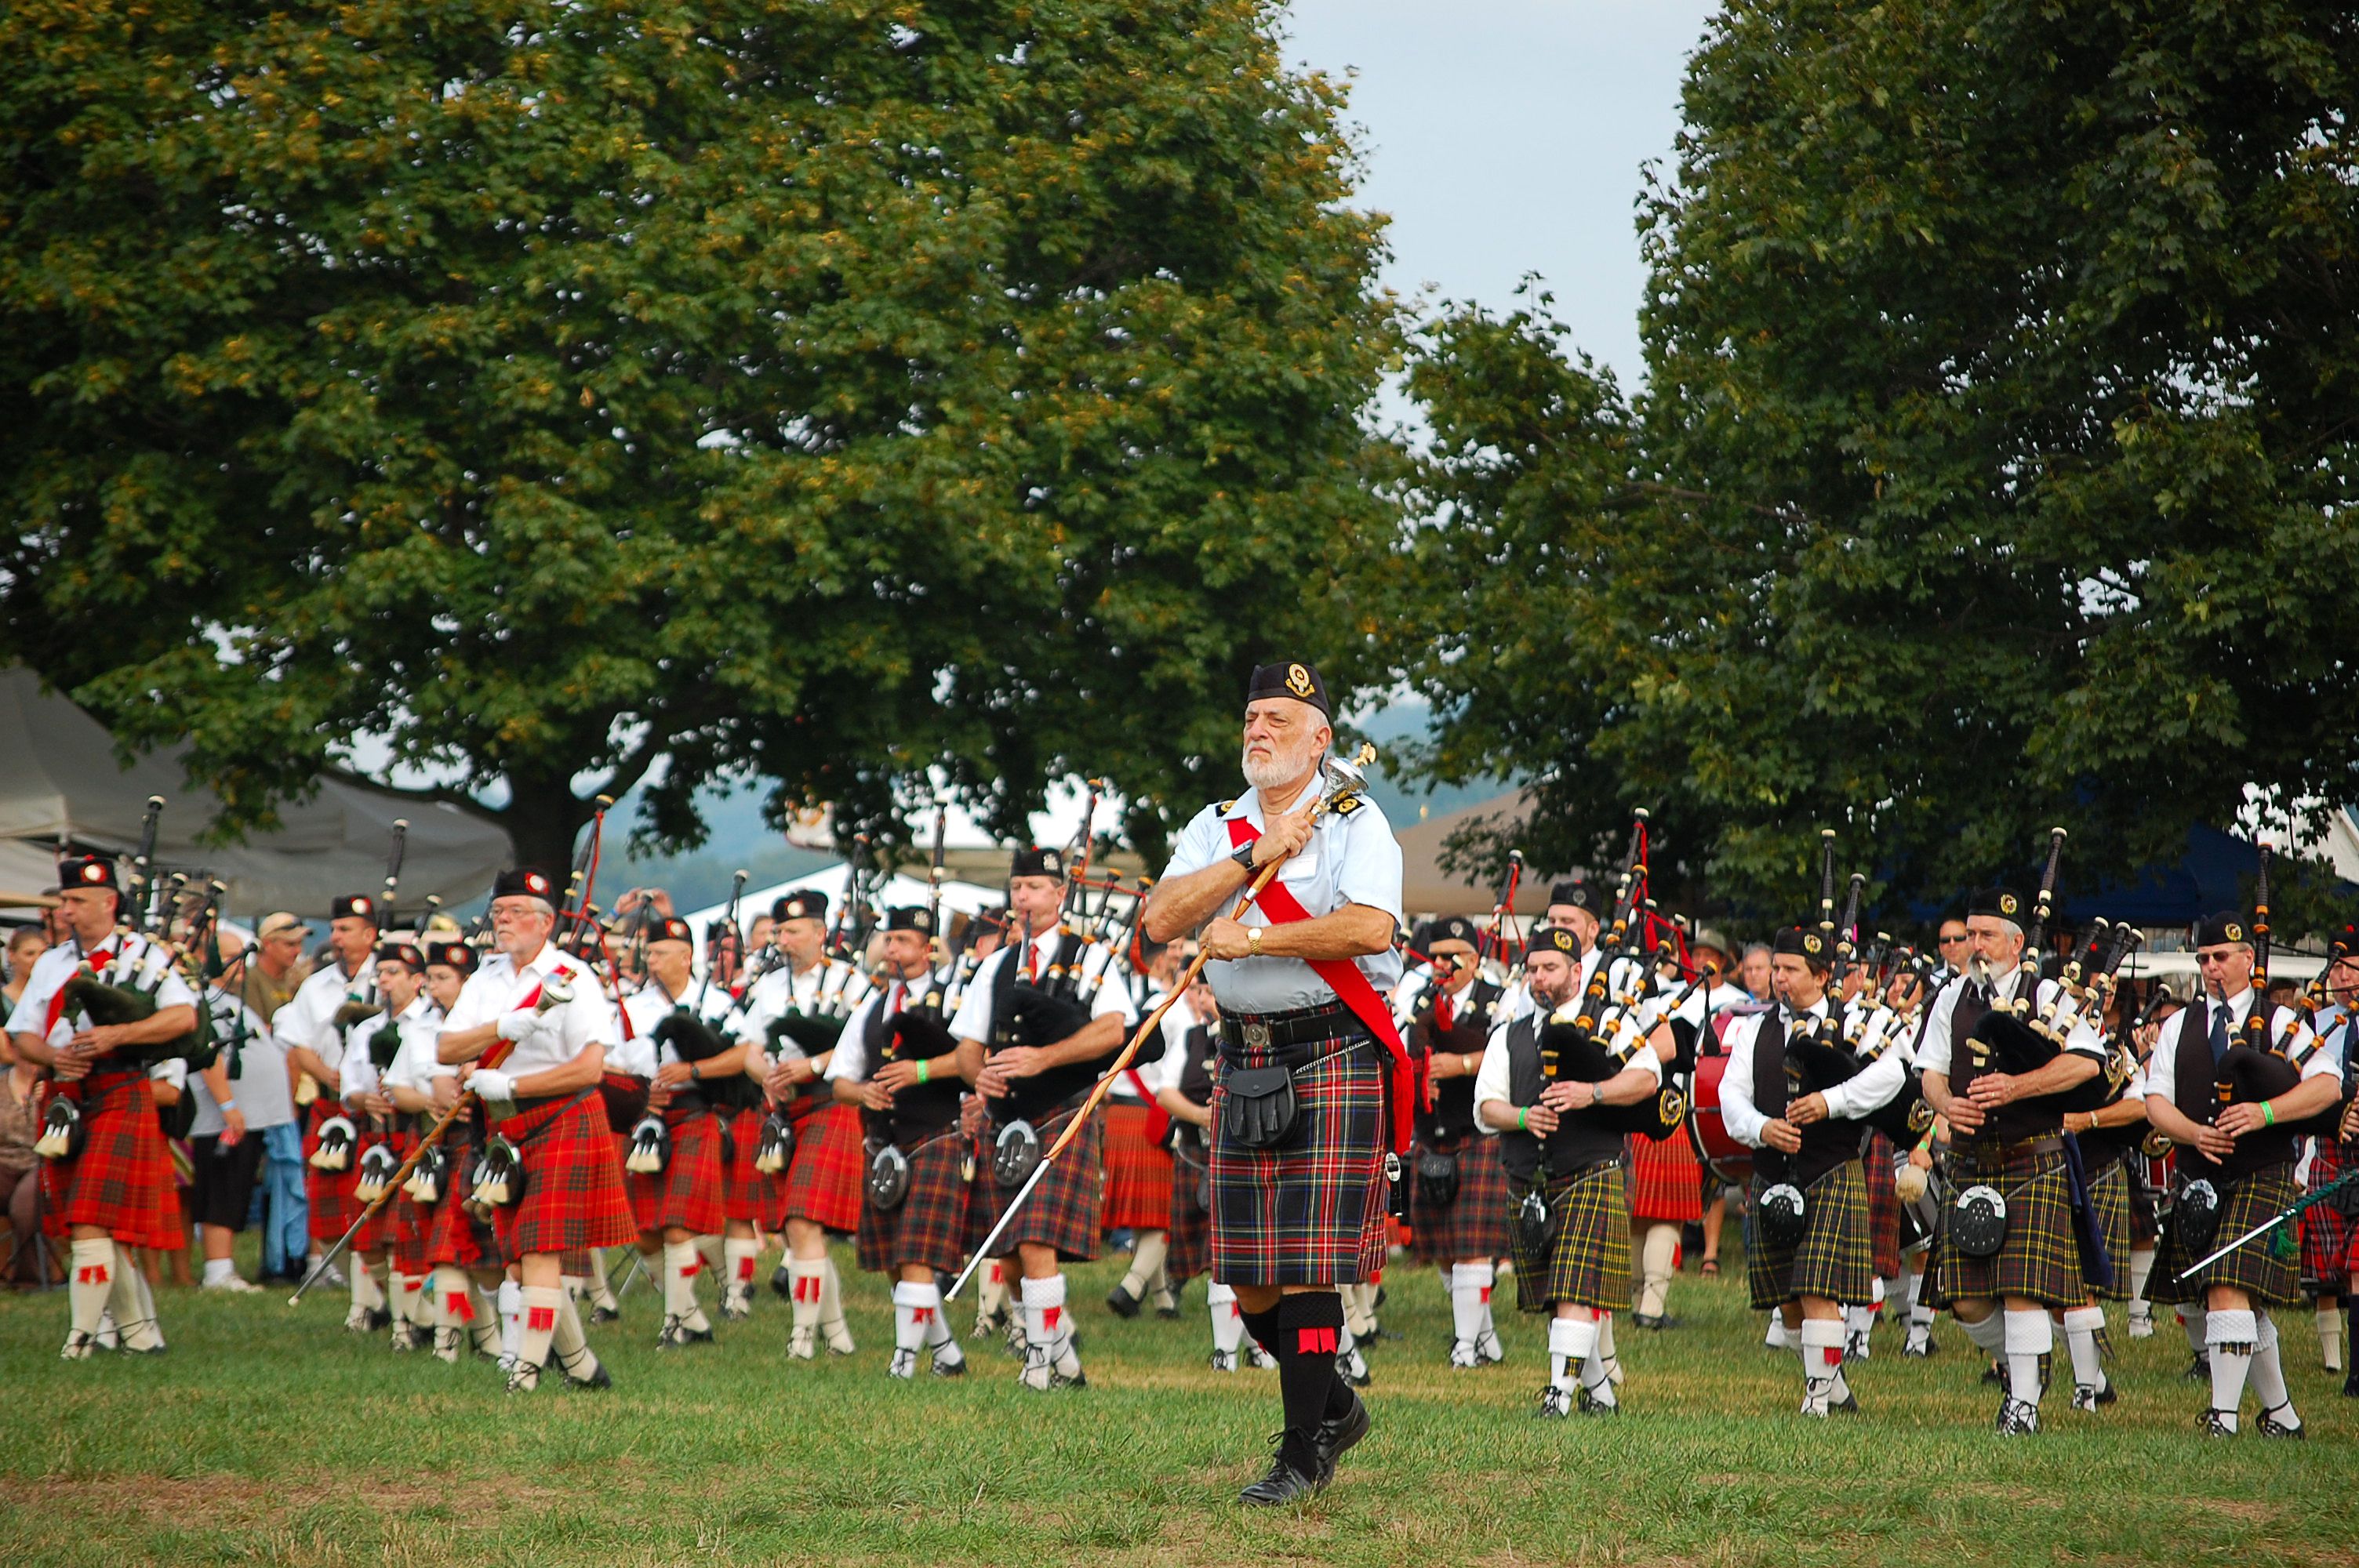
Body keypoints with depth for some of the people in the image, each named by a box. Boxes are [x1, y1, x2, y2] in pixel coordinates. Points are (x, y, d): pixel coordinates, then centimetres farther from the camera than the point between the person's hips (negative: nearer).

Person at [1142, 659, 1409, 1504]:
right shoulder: (1215, 828, 13)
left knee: (1306, 1268, -9)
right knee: (1248, 1278, 6)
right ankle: (1334, 1407, 27)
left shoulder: (1355, 821, -3)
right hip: (1244, 1061, 6)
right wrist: (1254, 858, -11)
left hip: (1334, 1060, -6)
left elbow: (1369, 927, -20)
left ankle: (1304, 1451, -1)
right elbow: (1161, 919, -3)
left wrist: (1251, 937, -15)